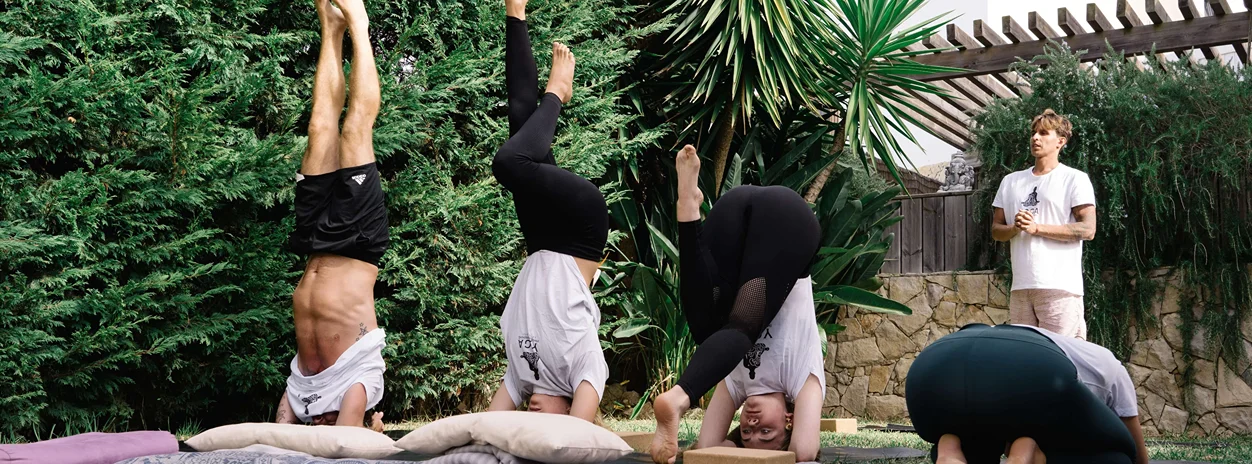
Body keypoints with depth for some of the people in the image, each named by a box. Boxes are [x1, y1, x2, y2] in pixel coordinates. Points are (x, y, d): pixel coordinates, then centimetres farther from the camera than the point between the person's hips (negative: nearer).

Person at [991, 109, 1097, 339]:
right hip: (1020, 286, 5)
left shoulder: (1075, 179, 2)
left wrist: (1036, 227, -11)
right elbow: (996, 229, 18)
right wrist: (1015, 228, -6)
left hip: (1060, 287, -5)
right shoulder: (1011, 181, 19)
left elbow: (1088, 229, -7)